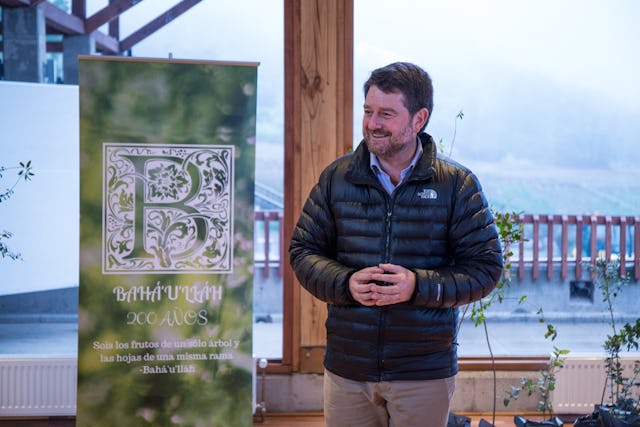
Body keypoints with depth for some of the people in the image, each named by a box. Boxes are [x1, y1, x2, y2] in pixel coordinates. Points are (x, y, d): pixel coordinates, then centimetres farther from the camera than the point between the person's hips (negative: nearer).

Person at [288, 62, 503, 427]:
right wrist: (346, 283, -13)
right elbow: (302, 251, 7)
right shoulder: (336, 178, 4)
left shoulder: (458, 184, -3)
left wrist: (419, 286, -19)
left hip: (425, 372, -2)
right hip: (347, 369, 2)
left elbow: (486, 266, -4)